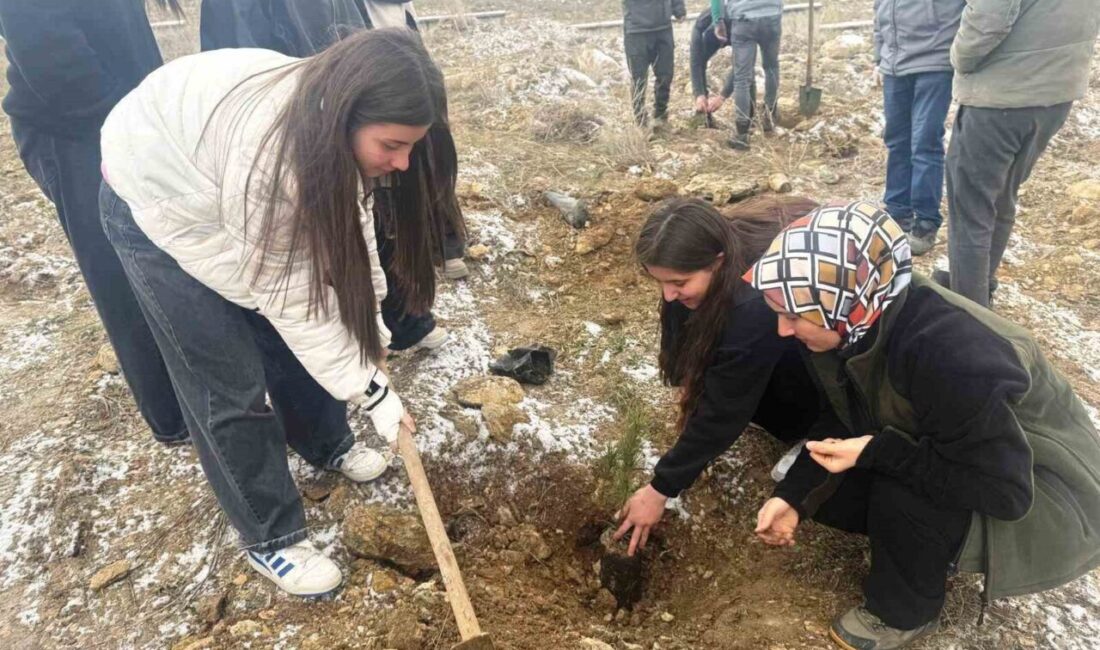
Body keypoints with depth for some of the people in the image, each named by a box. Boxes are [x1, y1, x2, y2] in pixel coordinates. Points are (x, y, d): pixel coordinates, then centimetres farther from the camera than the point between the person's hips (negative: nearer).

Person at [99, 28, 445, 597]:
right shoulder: (268, 153, -42)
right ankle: (269, 538, 15)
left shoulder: (330, 118, -20)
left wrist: (368, 314, -12)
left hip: (216, 181, 7)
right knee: (228, 384, -3)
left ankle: (327, 445, 38)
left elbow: (346, 216, -5)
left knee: (289, 338, 12)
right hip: (155, 202, -6)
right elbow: (288, 295, -33)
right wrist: (371, 390, -27)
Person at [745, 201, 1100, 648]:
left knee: (901, 496, -31)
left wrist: (876, 453, -32)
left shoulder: (951, 357, -39)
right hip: (948, 457, 7)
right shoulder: (855, 330, -15)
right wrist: (793, 494, -12)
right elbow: (845, 424, -2)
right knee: (825, 489, -4)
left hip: (1043, 498, -7)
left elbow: (1003, 491, -31)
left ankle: (905, 613, -1)